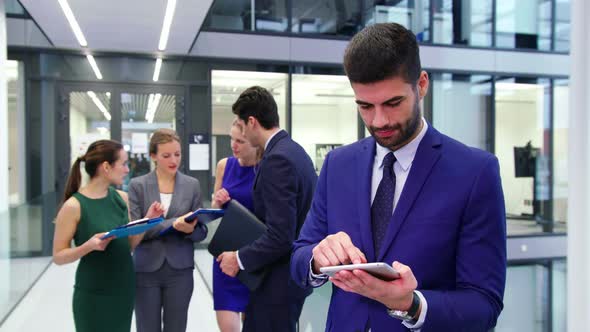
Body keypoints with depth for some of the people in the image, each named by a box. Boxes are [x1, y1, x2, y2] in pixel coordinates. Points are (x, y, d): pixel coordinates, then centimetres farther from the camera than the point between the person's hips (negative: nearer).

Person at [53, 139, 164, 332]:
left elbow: (129, 246, 8)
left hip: (124, 290, 5)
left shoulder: (121, 198, 2)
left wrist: (147, 220, -7)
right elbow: (58, 256, -9)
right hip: (93, 295, -5)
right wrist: (89, 246, -26)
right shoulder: (74, 206, -14)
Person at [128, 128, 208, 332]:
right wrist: (173, 223, -22)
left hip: (180, 271, 1)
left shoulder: (192, 185, 2)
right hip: (146, 271, -1)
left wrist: (190, 229, -21)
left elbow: (202, 232, 3)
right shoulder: (137, 185, -2)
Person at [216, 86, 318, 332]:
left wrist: (240, 258, -13)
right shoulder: (294, 150, 8)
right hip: (291, 271, 9)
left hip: (280, 277, -9)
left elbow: (281, 236, -26)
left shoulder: (277, 159, -22)